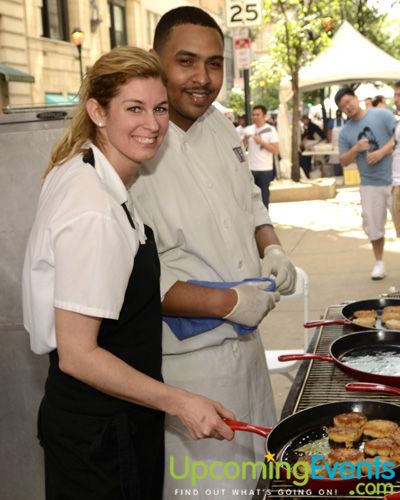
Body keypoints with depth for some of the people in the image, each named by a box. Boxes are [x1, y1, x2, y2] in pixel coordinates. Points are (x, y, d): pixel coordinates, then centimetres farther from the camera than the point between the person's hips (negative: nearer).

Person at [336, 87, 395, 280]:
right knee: (373, 224, 5)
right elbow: (344, 161, 8)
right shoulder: (345, 132, 7)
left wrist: (382, 152, -19)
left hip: (393, 178, -3)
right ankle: (379, 262, 20)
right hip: (370, 183, 3)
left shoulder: (381, 115, -3)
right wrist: (356, 149, -11)